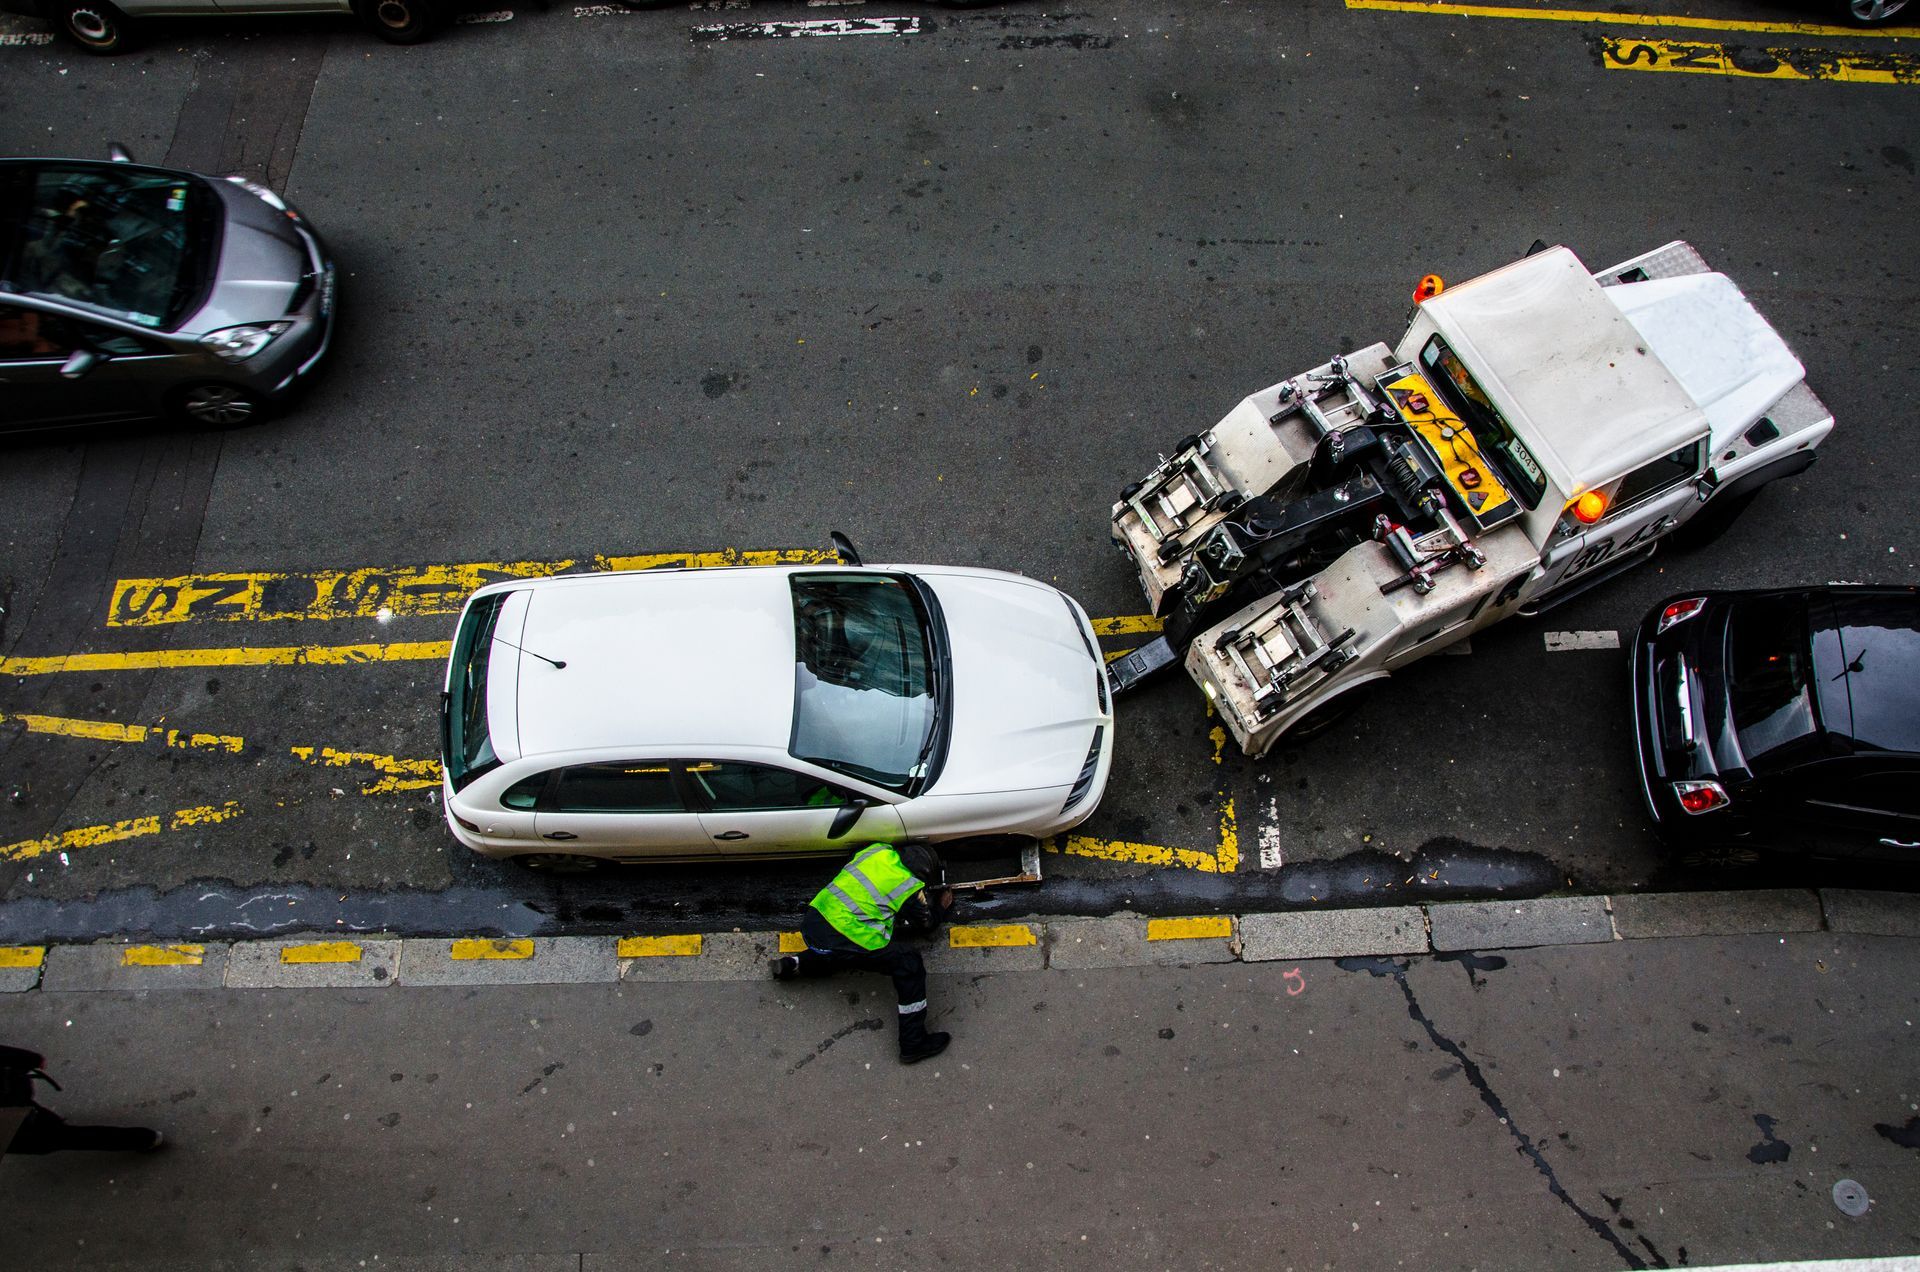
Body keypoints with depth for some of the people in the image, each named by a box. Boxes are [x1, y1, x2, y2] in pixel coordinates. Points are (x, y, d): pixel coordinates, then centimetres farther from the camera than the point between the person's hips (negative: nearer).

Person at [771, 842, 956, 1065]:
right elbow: (927, 923, 16)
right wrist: (942, 907, 37)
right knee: (909, 965, 2)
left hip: (812, 921, 7)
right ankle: (913, 1043, 2)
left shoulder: (879, 850, 11)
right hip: (842, 941, -7)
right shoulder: (913, 890, -3)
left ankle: (793, 965, 26)